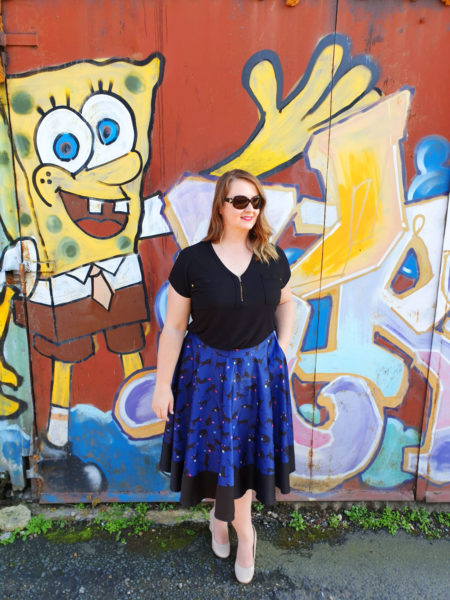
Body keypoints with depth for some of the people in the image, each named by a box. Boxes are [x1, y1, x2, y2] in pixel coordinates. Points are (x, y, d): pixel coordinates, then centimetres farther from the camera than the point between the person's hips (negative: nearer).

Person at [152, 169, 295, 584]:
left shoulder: (273, 258, -5)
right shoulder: (193, 259, -14)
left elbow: (285, 302, 13)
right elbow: (173, 327, -9)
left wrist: (282, 348, 3)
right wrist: (163, 385, -6)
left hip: (259, 368, 3)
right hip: (209, 369, -2)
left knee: (248, 449, 15)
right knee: (216, 449, 13)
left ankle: (224, 516, 44)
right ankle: (243, 528, 43)